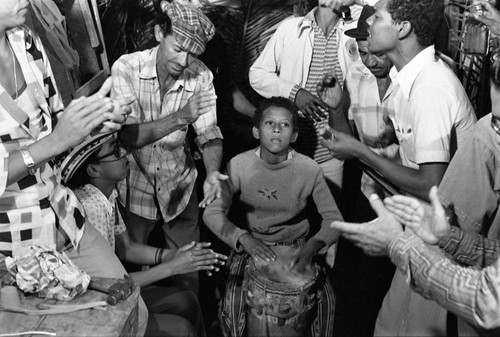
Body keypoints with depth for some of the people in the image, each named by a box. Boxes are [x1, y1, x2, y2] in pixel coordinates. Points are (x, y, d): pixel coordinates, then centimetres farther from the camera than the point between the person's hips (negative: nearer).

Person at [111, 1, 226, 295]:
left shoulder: (201, 77, -13)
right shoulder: (126, 68, -19)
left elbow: (209, 134, -13)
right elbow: (128, 135, -27)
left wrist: (213, 173, -33)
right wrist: (180, 118, -39)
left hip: (179, 183, 2)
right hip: (134, 183, -1)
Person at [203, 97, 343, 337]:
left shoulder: (309, 169, -15)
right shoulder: (238, 166, -15)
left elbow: (333, 217, -8)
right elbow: (212, 212, -11)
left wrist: (314, 244, -27)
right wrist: (243, 238, -27)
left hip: (296, 246, 1)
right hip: (251, 245, 0)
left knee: (324, 299, -16)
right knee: (232, 304, -19)